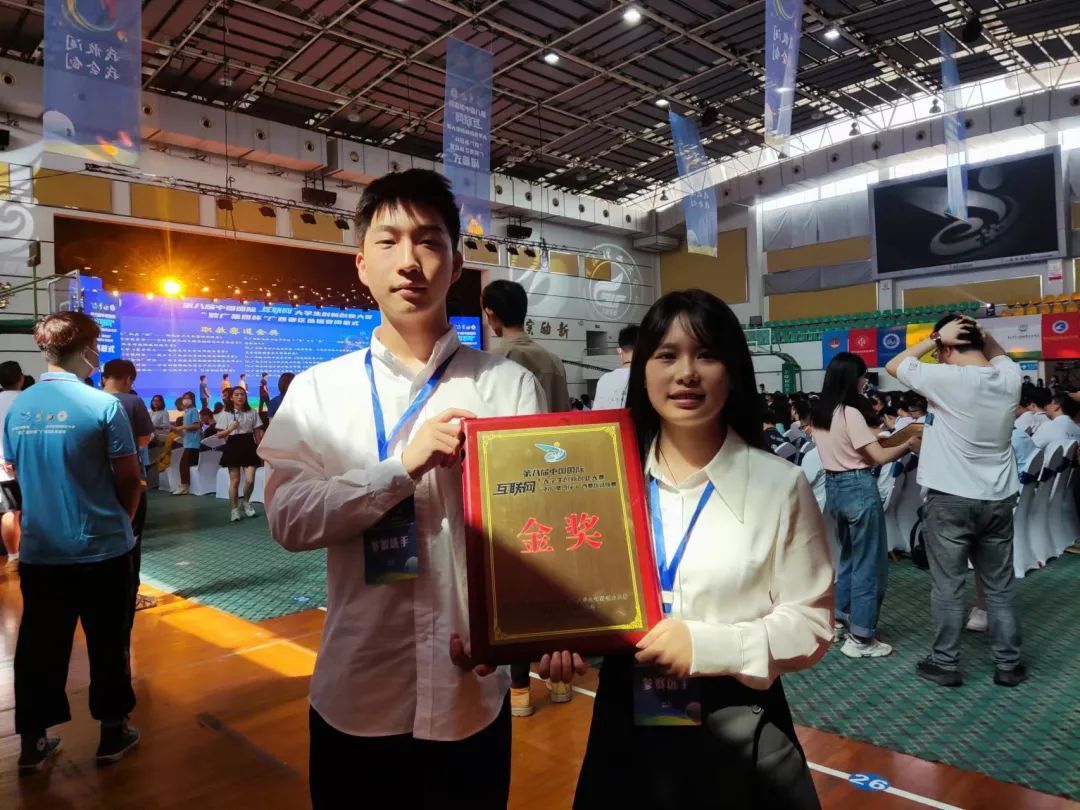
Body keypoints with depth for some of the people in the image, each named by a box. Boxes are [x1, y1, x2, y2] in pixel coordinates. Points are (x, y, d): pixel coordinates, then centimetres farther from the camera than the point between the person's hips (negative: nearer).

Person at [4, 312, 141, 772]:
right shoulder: (103, 405, -15)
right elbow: (130, 479, -11)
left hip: (39, 550, 5)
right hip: (101, 548, -4)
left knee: (40, 647, 15)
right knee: (107, 644, 11)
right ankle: (112, 733, 24)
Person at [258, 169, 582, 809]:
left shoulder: (510, 386, -4)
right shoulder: (320, 389, 0)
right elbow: (290, 519, -9)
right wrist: (405, 465, -20)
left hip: (472, 696, 0)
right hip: (357, 695, 1)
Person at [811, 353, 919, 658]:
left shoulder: (820, 413, 7)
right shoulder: (850, 413, -18)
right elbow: (879, 457, -17)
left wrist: (871, 438, 15)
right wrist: (909, 445, -3)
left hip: (834, 486, 9)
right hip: (858, 488, -9)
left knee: (849, 556, 23)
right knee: (869, 562, 2)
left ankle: (841, 621, 32)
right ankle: (860, 638, 8)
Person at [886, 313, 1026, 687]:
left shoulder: (946, 378, -17)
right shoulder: (1009, 376, -1)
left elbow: (893, 366, -4)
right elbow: (998, 355, 24)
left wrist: (935, 337, -4)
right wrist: (980, 332, 7)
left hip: (950, 499, -5)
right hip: (998, 499, 5)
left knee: (947, 587, 6)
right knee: (1001, 587, 15)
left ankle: (945, 664, 16)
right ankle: (1008, 664, 25)